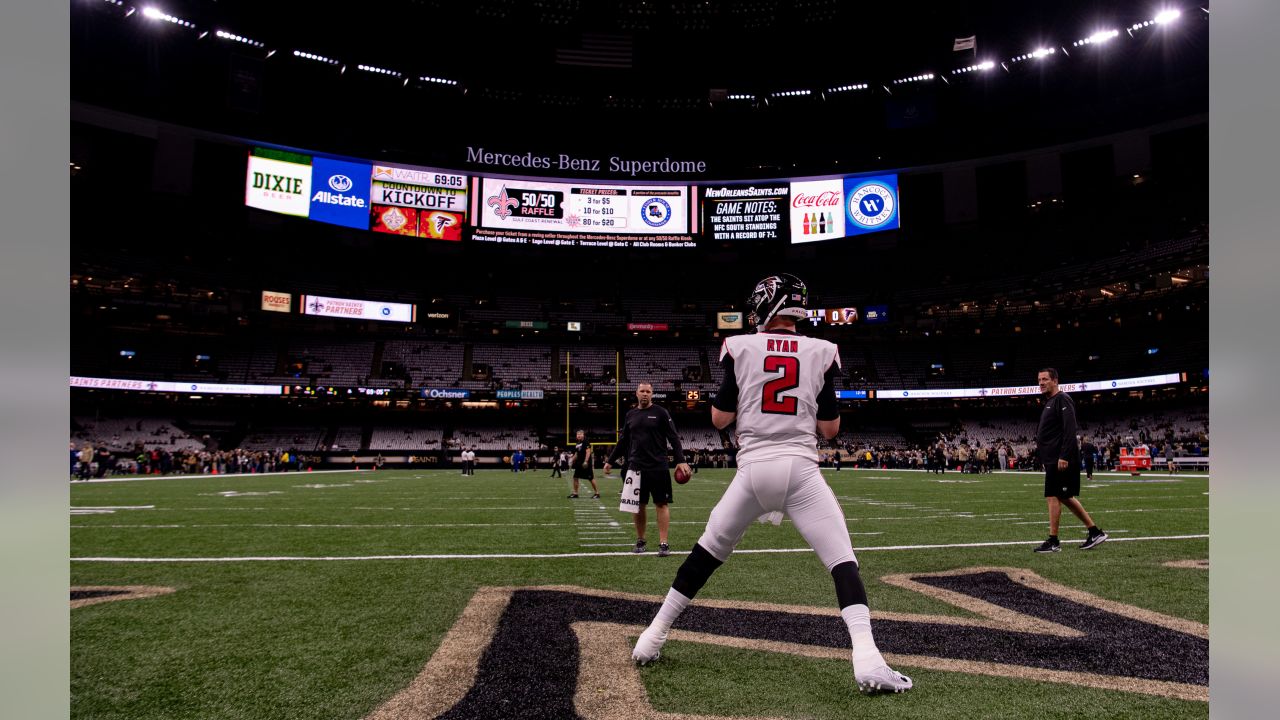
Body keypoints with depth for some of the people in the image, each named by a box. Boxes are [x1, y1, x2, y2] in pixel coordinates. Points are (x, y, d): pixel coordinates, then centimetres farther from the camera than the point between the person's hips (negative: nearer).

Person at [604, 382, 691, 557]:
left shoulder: (661, 413, 0)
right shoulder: (630, 415, 11)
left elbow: (673, 438, -3)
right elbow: (622, 442, 19)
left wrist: (681, 460, -12)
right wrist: (610, 461, 18)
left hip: (658, 468, -3)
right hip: (636, 468, 4)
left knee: (662, 504, -2)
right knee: (639, 505, 8)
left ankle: (663, 543, 2)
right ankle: (640, 541, 21)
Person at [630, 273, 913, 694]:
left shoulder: (741, 348, 4)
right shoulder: (819, 353, 6)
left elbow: (719, 419, 6)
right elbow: (830, 429, 7)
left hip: (754, 469, 1)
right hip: (801, 470, -1)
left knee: (708, 550, 16)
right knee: (842, 561, 3)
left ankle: (654, 635, 23)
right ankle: (866, 659, -13)